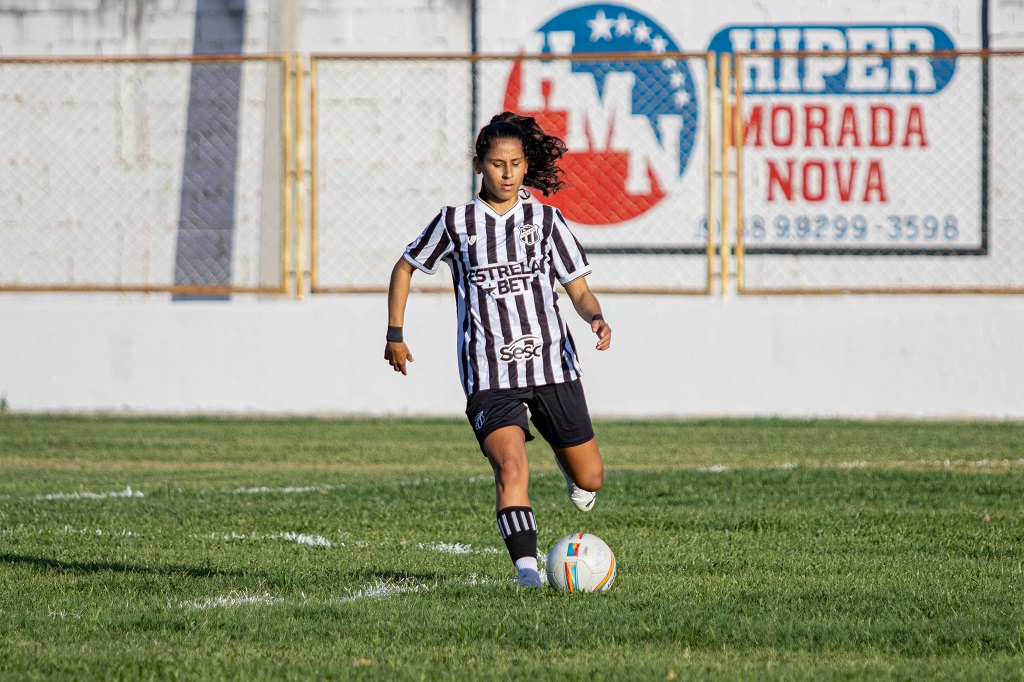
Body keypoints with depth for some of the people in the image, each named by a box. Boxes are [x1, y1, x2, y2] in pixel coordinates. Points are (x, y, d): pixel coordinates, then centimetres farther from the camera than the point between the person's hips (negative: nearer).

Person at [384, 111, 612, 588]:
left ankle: (569, 467, 46)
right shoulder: (456, 222, 4)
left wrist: (595, 317, -16)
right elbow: (405, 268, 18)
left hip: (552, 365, 2)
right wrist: (394, 335, 15)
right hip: (489, 374, -2)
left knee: (590, 479, 10)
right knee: (511, 465, -26)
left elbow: (579, 289, 6)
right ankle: (526, 566, -32)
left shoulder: (545, 220, 6)